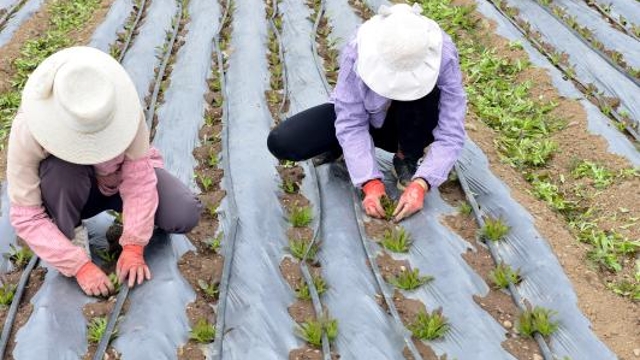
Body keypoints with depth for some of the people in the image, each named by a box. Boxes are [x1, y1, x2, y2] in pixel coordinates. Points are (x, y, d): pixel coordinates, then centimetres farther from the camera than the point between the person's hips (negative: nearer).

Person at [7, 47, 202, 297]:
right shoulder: (27, 132, -33)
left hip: (123, 177, 1)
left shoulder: (122, 105, -33)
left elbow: (139, 175, -27)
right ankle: (70, 233, -8)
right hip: (72, 191, 0)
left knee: (185, 215, -24)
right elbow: (26, 217, -28)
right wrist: (81, 265, -33)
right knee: (59, 168, -36)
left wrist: (133, 247, -30)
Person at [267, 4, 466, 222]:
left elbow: (451, 134, -30)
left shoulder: (443, 57, -32)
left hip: (409, 126, 0)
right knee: (281, 143, -21)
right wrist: (370, 182, -37)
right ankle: (341, 146, 11)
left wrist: (421, 184, -42)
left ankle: (407, 160, -8)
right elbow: (351, 124, -27)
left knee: (423, 94, -37)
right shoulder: (358, 53, -32)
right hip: (361, 115, 0)